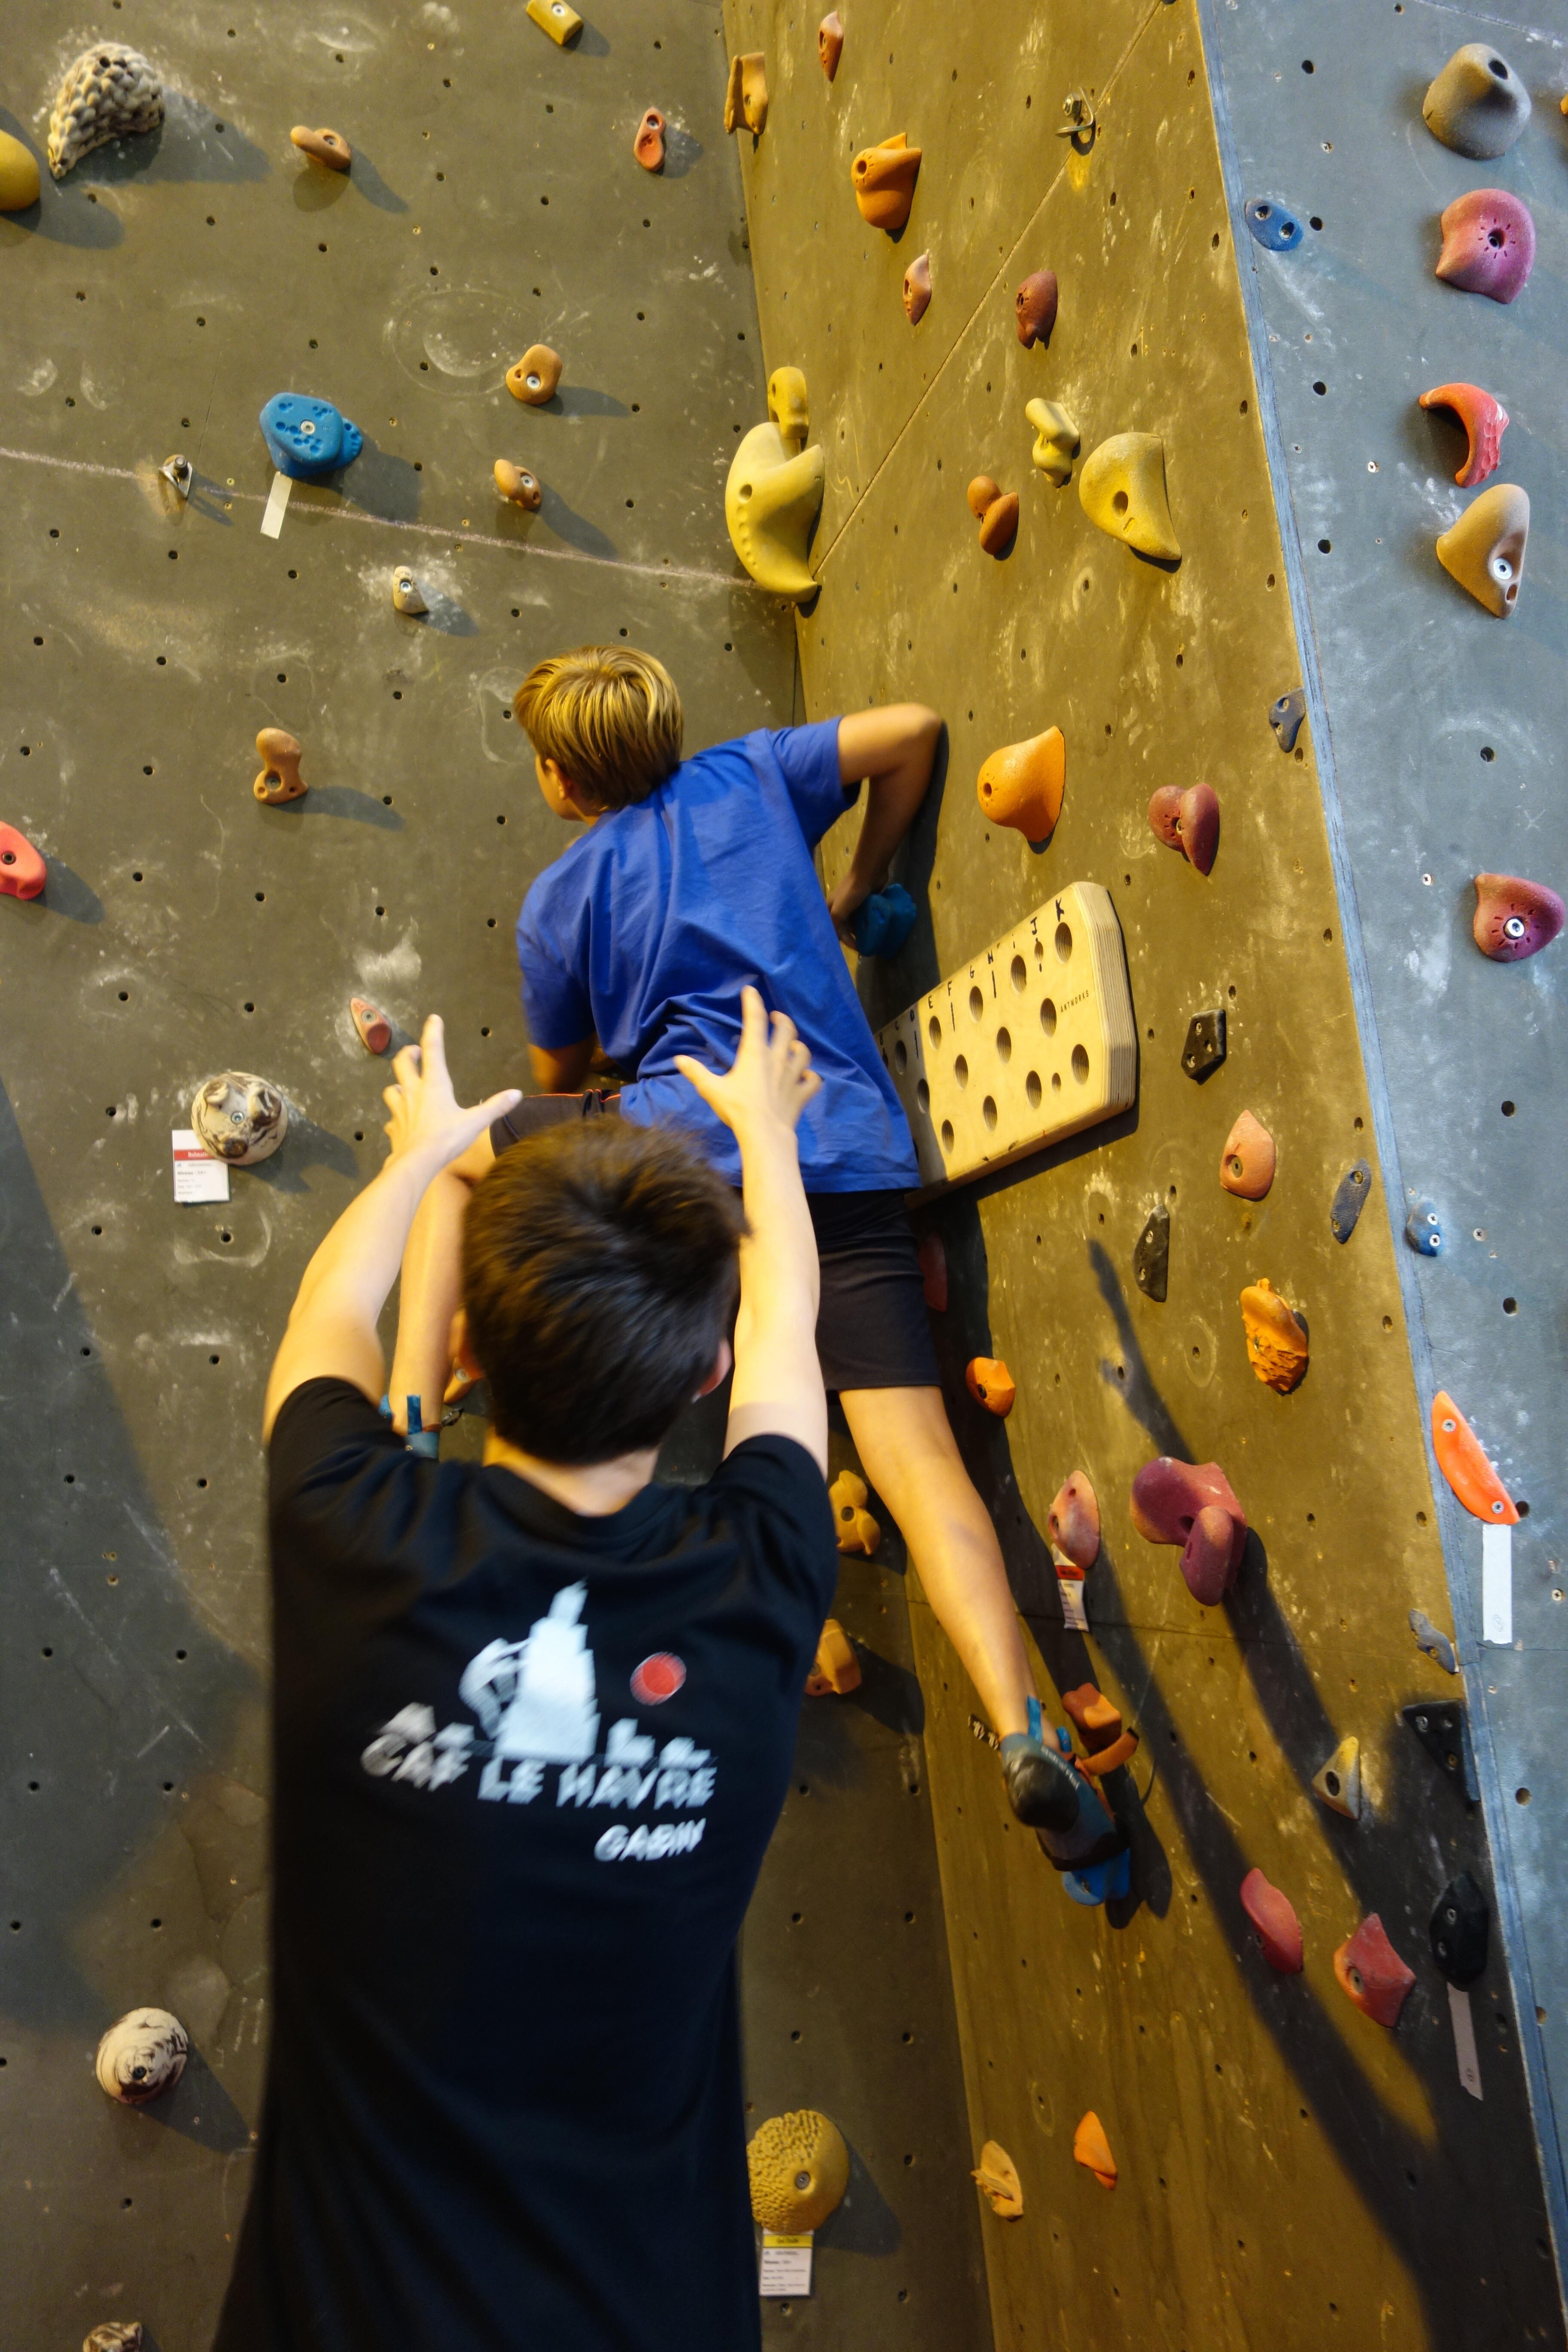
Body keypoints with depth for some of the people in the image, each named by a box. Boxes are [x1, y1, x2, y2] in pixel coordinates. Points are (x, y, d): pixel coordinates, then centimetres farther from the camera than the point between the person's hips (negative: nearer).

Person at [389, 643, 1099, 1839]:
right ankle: (1022, 1732, -18)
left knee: (446, 1158, 20)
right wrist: (857, 889, 30)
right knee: (919, 1455, -2)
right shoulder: (750, 776, 18)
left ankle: (403, 1431, 7)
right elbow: (912, 731, 20)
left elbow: (561, 1080, 23)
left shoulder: (558, 900, 13)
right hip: (857, 1159, 3)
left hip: (691, 1141, -2)